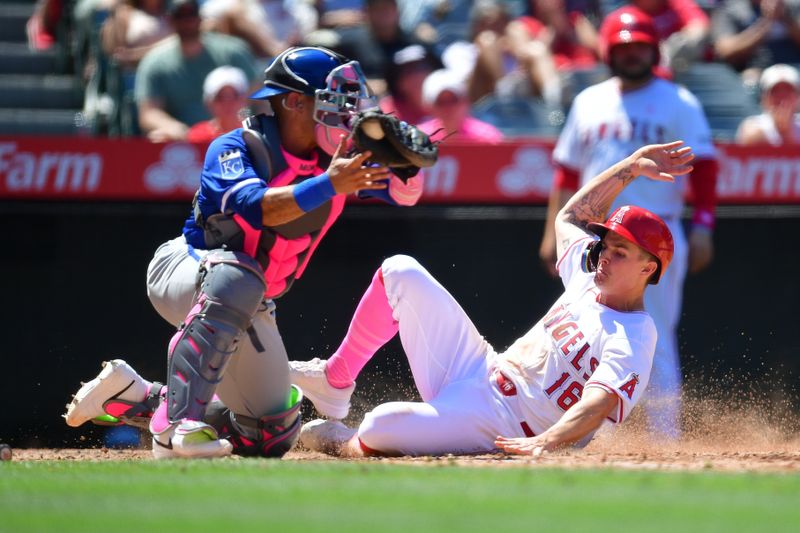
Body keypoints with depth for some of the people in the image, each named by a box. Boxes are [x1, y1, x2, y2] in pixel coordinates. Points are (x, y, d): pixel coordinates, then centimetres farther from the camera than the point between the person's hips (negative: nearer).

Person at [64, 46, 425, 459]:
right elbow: (256, 206, -39)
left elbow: (405, 193, -7)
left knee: (272, 436, 8)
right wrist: (328, 185, -46)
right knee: (237, 277, -43)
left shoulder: (333, 161, -3)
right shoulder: (236, 148, -20)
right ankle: (175, 425, -43)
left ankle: (127, 396, 20)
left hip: (249, 310, 7)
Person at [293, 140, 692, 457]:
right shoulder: (588, 283, 9)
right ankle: (334, 379, 12)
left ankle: (344, 444, 3)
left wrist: (546, 442, -52)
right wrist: (632, 165, 21)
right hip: (479, 371, 9)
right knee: (400, 273, 2)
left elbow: (599, 403, -33)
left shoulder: (632, 339, -17)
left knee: (383, 425, -34)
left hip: (504, 428, -9)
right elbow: (570, 217, 27)